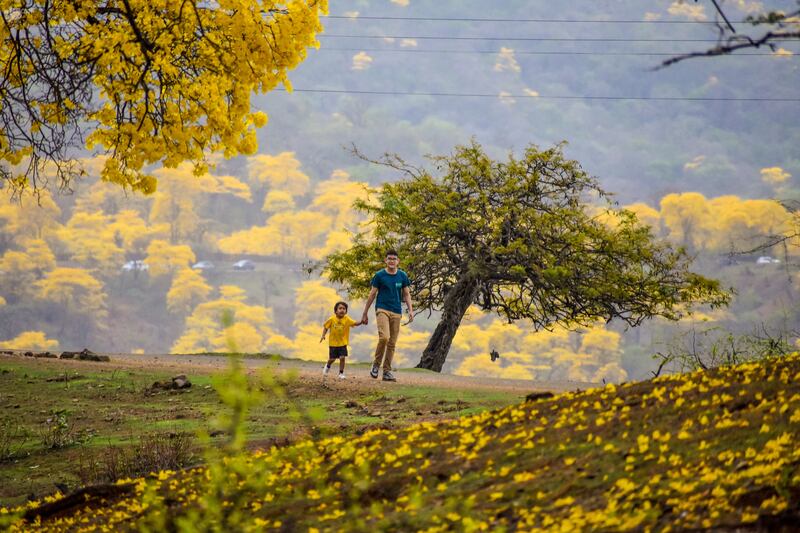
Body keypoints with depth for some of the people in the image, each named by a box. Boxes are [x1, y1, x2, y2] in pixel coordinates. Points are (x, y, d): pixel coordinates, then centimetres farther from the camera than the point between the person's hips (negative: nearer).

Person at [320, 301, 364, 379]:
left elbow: (355, 323, -24)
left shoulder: (347, 319, -11)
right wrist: (323, 335, -12)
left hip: (343, 343, 0)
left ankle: (341, 373, 6)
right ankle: (328, 367, 44)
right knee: (332, 359, 10)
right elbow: (325, 327, 1)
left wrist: (361, 322, -43)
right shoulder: (332, 319, -9)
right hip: (333, 343, 0)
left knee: (342, 358, -11)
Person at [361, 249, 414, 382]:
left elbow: (406, 295, 13)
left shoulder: (402, 276, 8)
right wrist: (365, 313, 6)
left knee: (392, 343, 3)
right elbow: (372, 294, 5)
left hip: (396, 312, 4)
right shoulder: (379, 275, 0)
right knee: (384, 337, -23)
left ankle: (387, 372, 10)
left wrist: (410, 310, -1)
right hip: (382, 310, -4)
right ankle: (376, 364, -4)